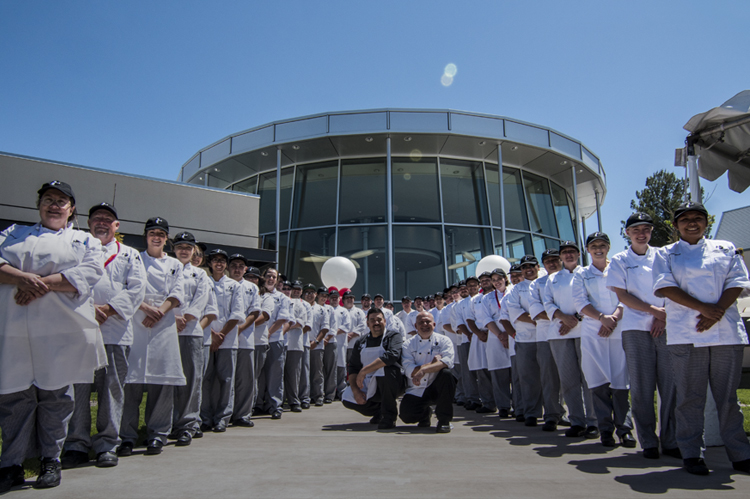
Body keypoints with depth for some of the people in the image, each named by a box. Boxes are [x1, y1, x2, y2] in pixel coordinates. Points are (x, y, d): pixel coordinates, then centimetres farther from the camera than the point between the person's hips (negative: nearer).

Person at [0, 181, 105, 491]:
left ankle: (51, 460, 18)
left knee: (55, 395, 4)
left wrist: (43, 284, -14)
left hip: (63, 330, -2)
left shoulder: (86, 241, 13)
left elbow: (88, 274, -5)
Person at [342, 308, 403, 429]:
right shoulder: (361, 342, 9)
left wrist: (364, 371, -27)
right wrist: (356, 390, -12)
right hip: (368, 385, 5)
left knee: (386, 368, -35)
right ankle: (379, 411, 13)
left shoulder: (393, 336, -7)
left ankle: (389, 415, -17)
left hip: (391, 385, -5)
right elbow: (353, 367, 6)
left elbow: (392, 355, -28)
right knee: (346, 398, -14)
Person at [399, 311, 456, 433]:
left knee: (446, 373, -31)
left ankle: (444, 419, -15)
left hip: (437, 387, 0)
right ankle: (425, 413, 15)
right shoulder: (408, 344, 3)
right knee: (405, 415, -23)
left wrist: (423, 370, -31)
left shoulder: (443, 340, 0)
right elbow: (408, 370, -10)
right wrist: (432, 363, -18)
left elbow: (447, 361, -20)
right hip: (417, 390, 1)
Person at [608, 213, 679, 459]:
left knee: (670, 383, 1)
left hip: (665, 327, 2)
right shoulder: (620, 261, 6)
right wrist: (654, 310, -10)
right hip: (636, 328, -2)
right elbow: (622, 295, -1)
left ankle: (670, 441, 12)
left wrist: (663, 316, -7)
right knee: (642, 387, 0)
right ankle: (648, 442, 9)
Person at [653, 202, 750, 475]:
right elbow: (665, 286, -3)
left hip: (726, 331, 2)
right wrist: (703, 308, -13)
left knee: (728, 395, 7)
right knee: (690, 396, 1)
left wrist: (717, 312, -10)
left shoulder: (725, 248, 15)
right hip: (686, 333, -2)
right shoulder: (666, 254, 10)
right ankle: (692, 453, 10)